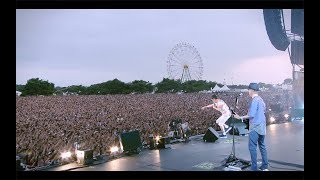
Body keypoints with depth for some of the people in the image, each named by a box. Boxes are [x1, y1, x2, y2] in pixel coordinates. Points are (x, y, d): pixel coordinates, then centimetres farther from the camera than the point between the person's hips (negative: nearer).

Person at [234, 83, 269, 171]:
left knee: (252, 147, -5)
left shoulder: (255, 100, -15)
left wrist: (240, 117, -13)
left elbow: (251, 115, -20)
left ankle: (254, 168, -3)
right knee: (262, 146, 13)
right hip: (262, 127, 9)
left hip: (255, 127, -9)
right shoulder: (261, 99, 13)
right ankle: (265, 166, 19)